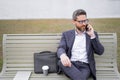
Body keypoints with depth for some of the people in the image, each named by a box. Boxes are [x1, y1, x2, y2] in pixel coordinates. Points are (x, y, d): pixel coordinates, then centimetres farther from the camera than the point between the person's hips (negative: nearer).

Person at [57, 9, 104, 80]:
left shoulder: (93, 33, 14)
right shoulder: (66, 34, 13)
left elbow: (100, 51, 6)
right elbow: (60, 48, -2)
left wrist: (92, 36, -6)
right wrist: (63, 55, -27)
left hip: (85, 66, -2)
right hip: (71, 64, 3)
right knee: (61, 62, -34)